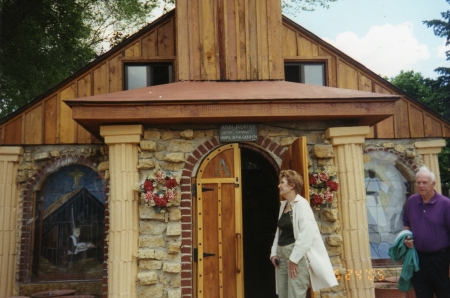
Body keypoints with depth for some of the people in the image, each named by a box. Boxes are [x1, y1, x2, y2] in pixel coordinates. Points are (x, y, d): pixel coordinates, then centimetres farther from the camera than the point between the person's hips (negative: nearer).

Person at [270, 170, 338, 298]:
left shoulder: (301, 204, -11)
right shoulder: (283, 205, 14)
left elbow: (307, 234, -20)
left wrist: (294, 258, -18)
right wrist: (274, 252, 9)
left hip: (297, 255, -8)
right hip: (282, 254, 8)